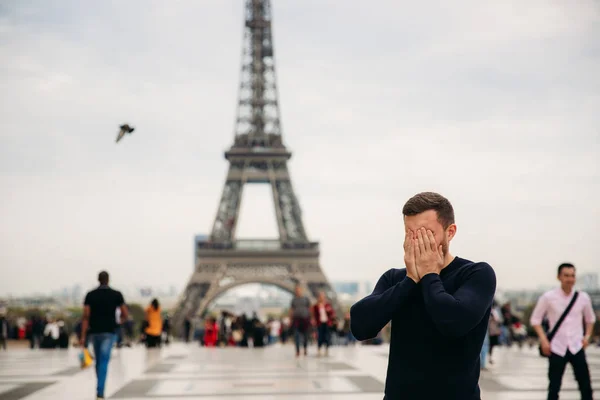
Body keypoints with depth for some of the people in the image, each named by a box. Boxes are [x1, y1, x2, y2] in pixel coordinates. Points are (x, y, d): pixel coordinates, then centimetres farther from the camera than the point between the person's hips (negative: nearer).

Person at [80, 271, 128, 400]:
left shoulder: (90, 295, 0)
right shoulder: (116, 295, -2)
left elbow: (86, 316, -6)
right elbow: (125, 314, 0)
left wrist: (83, 336, -7)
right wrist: (119, 318, 24)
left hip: (94, 332, 2)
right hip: (109, 332, -2)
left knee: (98, 361, 18)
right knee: (104, 362, -7)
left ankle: (100, 389, 29)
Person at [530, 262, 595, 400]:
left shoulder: (583, 297, 1)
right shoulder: (548, 297, -6)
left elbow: (590, 318, 18)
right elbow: (535, 319, 2)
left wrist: (587, 336, 3)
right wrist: (543, 340, -8)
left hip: (577, 347, 2)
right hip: (557, 348, -2)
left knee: (586, 386, 2)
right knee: (554, 388, 3)